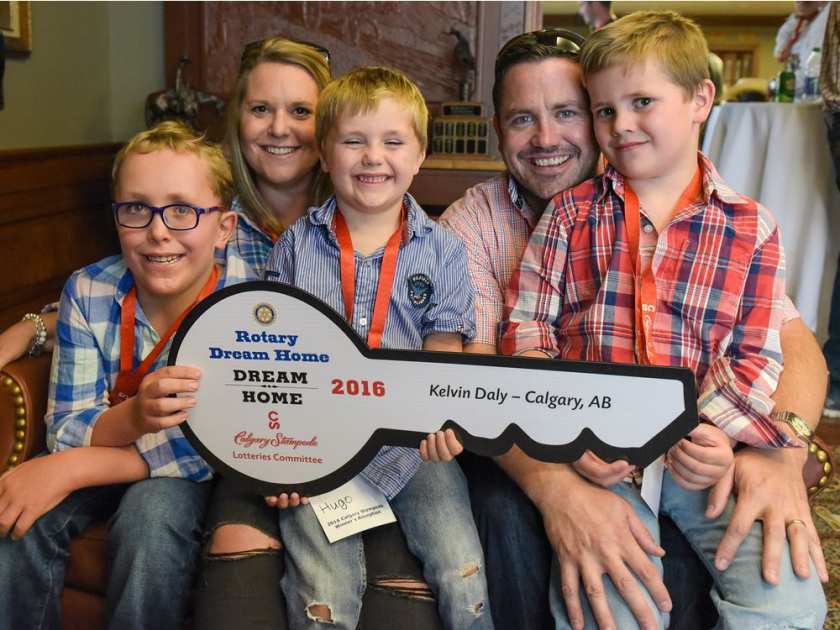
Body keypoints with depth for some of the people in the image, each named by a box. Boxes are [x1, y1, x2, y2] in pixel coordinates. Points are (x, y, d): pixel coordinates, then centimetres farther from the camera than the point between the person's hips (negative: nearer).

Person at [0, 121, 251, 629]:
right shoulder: (89, 293, -14)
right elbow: (65, 433, -13)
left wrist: (74, 468, -30)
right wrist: (133, 415, -38)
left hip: (184, 474, -2)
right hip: (103, 444, 3)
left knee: (154, 511, -32)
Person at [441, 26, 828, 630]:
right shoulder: (472, 223, -8)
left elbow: (791, 339, -11)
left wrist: (781, 453, -32)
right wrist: (553, 485, -39)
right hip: (519, 445, 0)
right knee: (508, 514, -31)